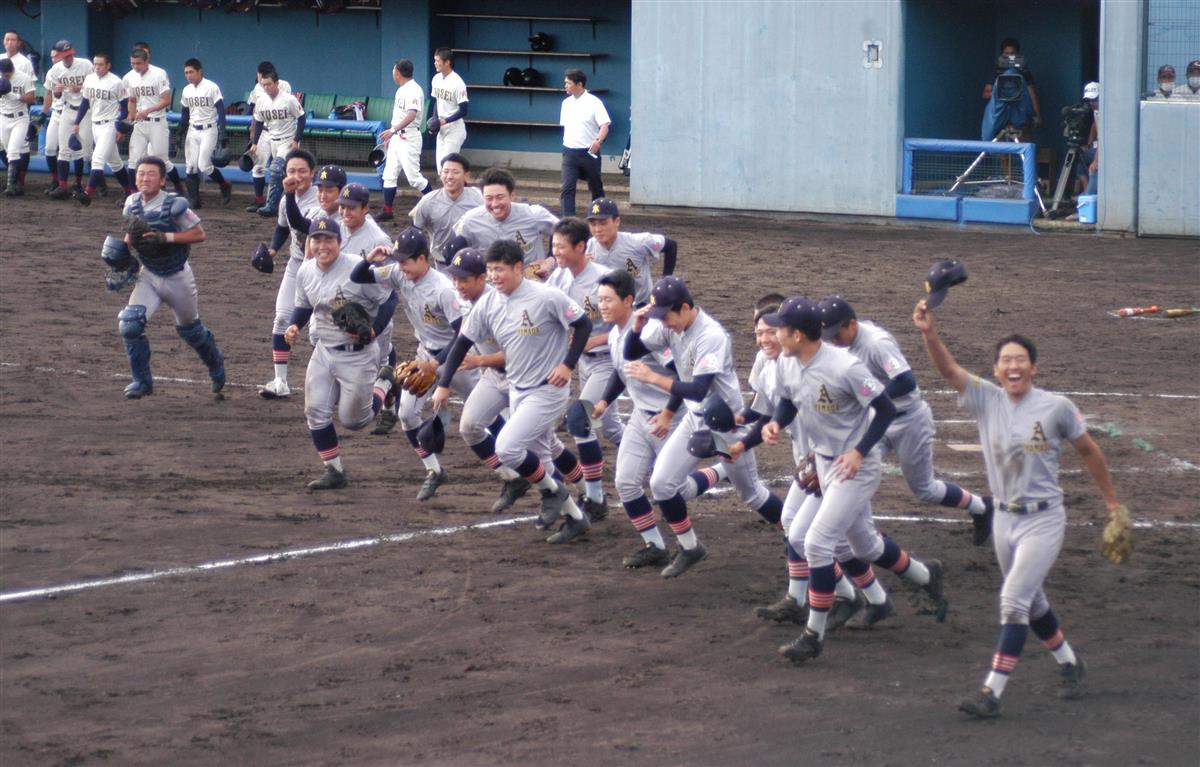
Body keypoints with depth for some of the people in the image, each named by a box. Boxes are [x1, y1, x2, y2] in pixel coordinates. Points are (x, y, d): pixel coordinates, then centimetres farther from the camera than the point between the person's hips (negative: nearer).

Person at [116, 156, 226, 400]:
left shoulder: (174, 205, -22)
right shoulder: (133, 204, -5)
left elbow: (199, 234, -18)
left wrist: (166, 237, -29)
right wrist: (129, 241, -11)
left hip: (177, 277, -4)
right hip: (149, 276, 4)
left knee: (190, 329, 15)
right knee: (129, 324, -16)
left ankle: (216, 364, 46)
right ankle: (142, 381, -1)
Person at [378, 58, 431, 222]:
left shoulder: (414, 90, -17)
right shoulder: (401, 90, 14)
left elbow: (411, 115, -30)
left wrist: (393, 130, -39)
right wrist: (390, 135, 24)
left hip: (408, 138, -10)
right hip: (396, 138, 10)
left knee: (413, 177, -8)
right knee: (389, 175, 8)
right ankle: (387, 211, 13)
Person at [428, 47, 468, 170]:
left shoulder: (457, 83, -20)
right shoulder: (436, 79, 3)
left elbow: (463, 111, -17)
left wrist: (445, 121, -21)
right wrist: (434, 121, 5)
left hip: (455, 130, -8)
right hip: (441, 129, 8)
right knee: (440, 163, 10)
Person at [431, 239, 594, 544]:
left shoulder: (547, 297, -20)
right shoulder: (488, 304, -2)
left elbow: (583, 324, -11)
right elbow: (463, 342, 4)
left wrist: (568, 364, -18)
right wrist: (443, 384, 1)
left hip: (548, 390, -7)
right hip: (517, 390, 7)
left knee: (506, 448, -18)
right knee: (542, 453, 17)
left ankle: (552, 491, 6)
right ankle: (576, 517, 34)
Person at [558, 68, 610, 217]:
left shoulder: (594, 103, -10)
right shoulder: (567, 103, 9)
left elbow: (605, 125, -18)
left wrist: (598, 140, -36)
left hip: (589, 153, -4)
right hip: (570, 153, 4)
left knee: (596, 188, 11)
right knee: (567, 188, -11)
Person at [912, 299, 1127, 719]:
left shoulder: (1056, 407, -9)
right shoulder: (986, 399, -2)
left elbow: (1088, 451, 3)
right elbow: (947, 369, -14)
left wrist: (1113, 503, 11)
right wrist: (928, 332, -32)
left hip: (1043, 519, -5)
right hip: (1005, 518, 5)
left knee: (1014, 599, -16)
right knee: (1031, 604, 18)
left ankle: (992, 692, -17)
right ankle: (1069, 663, 42)